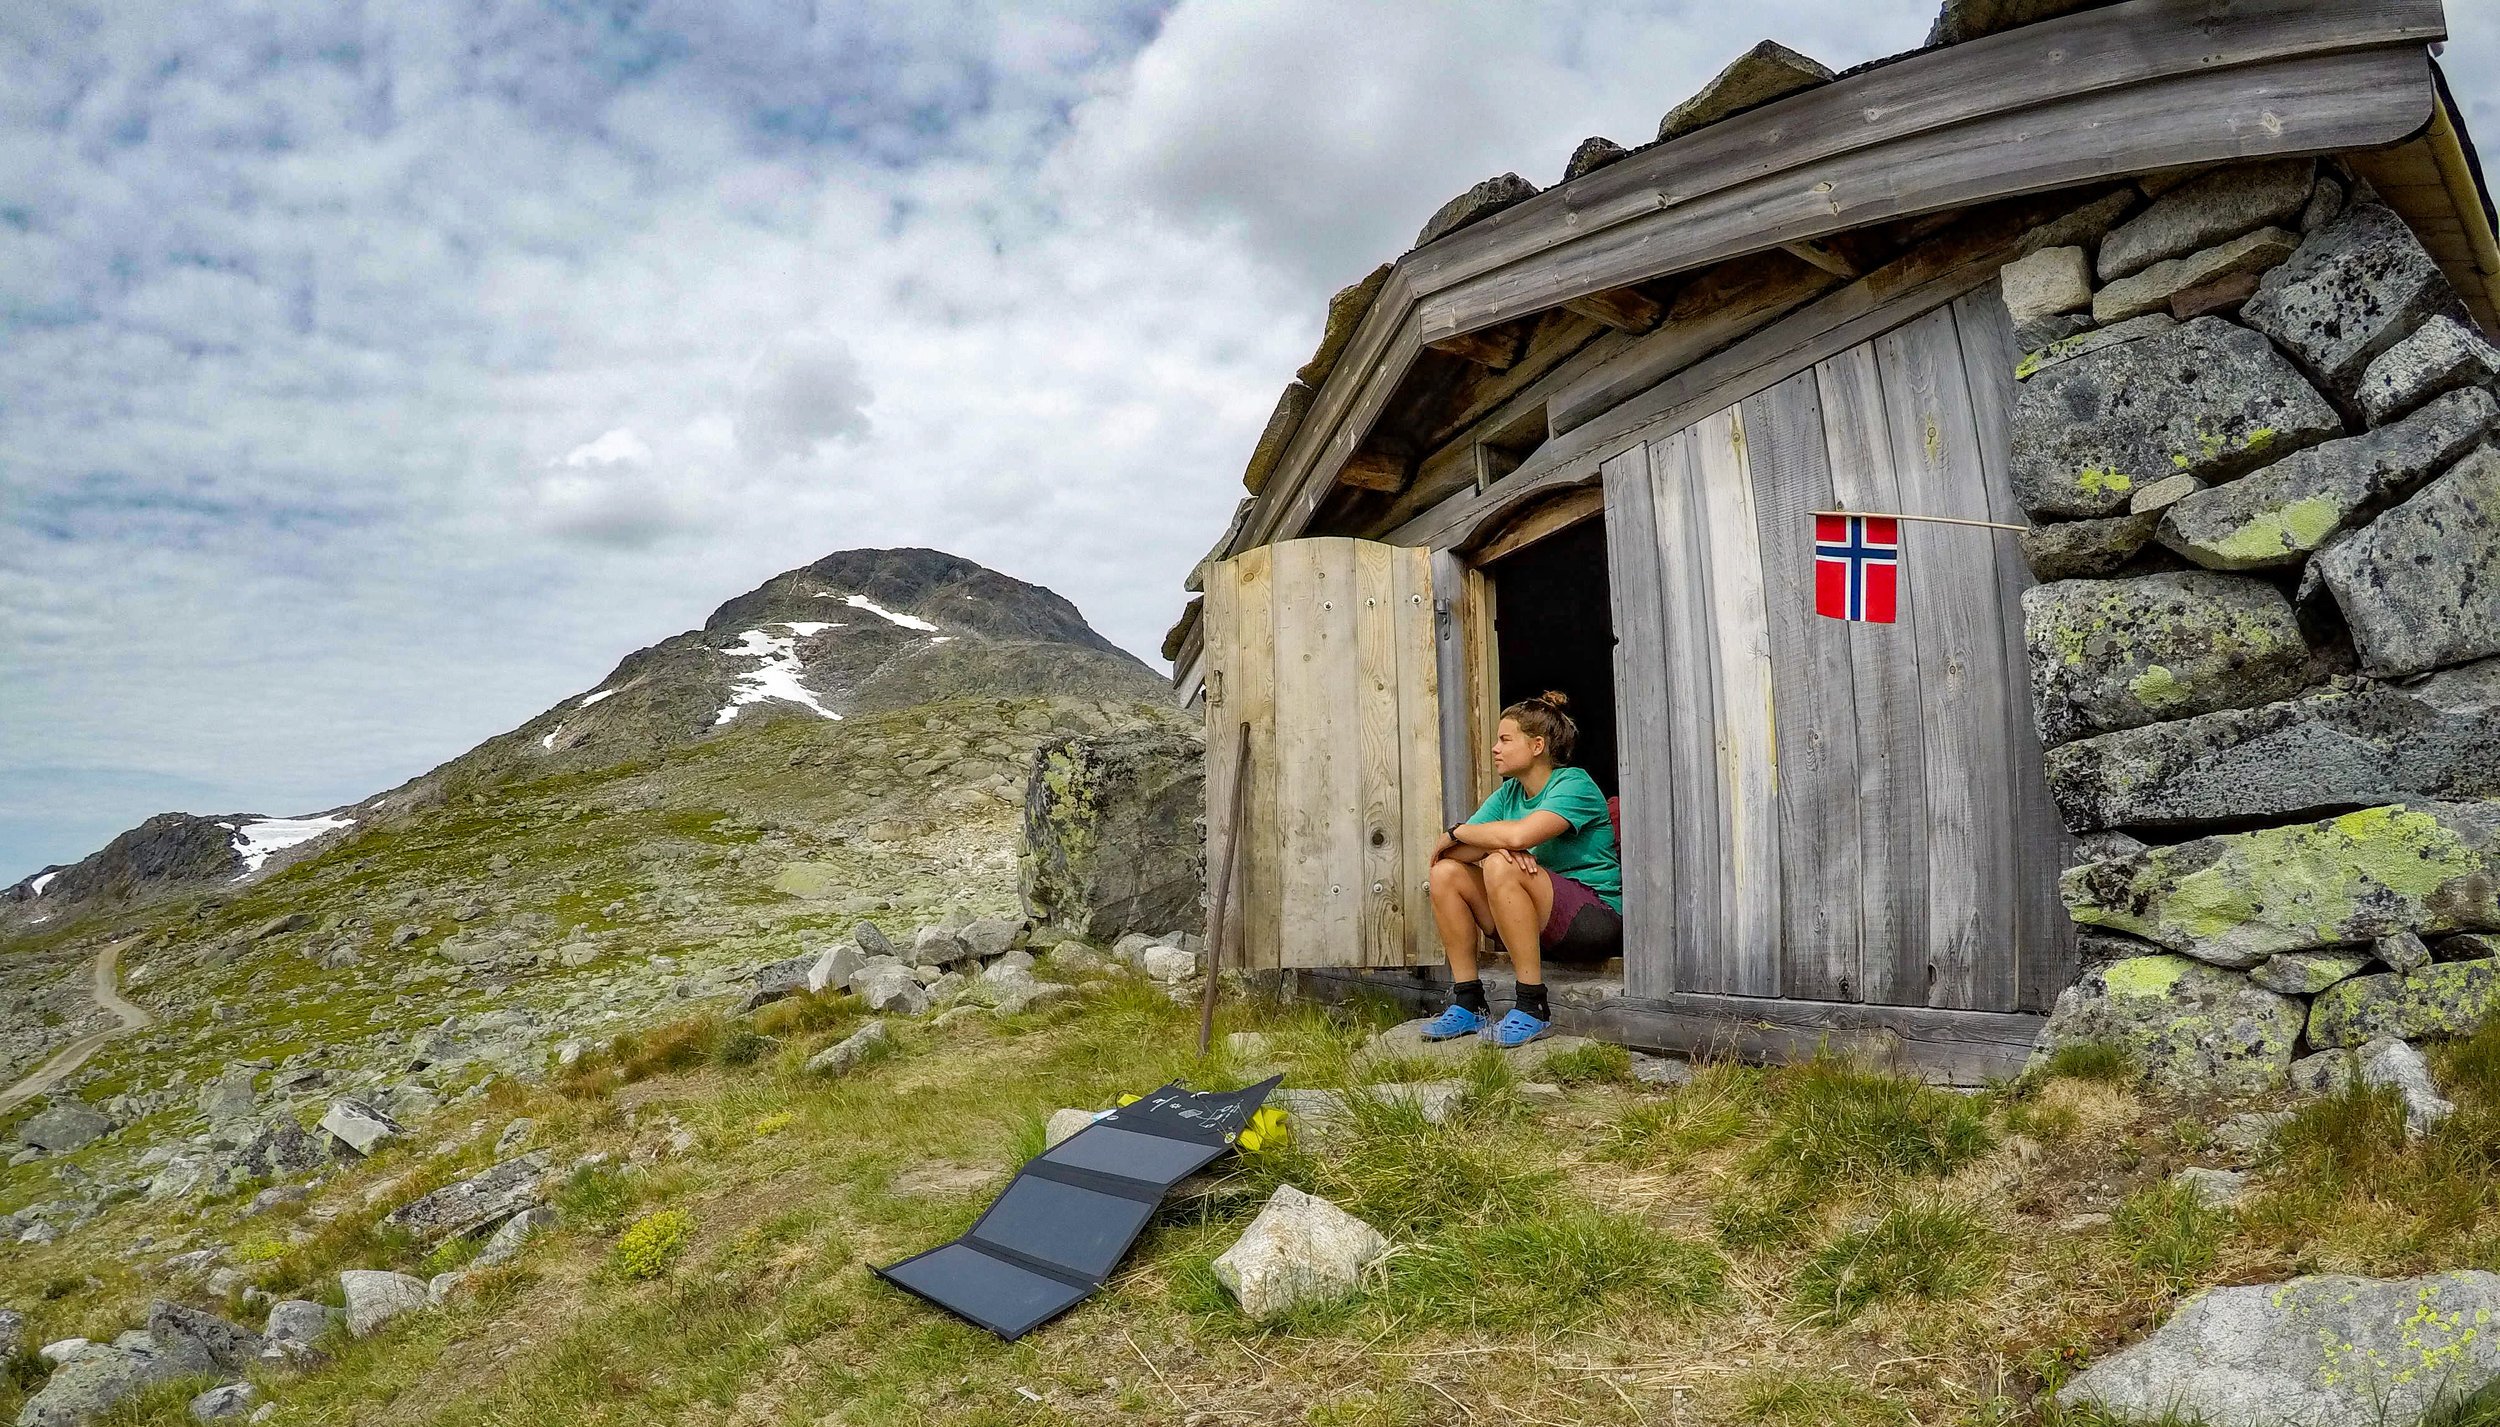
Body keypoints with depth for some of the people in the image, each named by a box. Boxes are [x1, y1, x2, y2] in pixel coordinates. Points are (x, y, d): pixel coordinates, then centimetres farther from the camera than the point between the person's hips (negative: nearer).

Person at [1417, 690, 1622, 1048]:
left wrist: (1458, 832, -14)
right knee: (1446, 872, -6)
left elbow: (1521, 834, -31)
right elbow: (1448, 849, 0)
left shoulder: (1574, 784, -12)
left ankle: (1533, 1009, -24)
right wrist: (1492, 845, -22)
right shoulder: (1508, 792, 11)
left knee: (1500, 866, -31)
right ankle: (1468, 1004, -4)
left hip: (1596, 915, -8)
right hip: (1541, 920, 8)